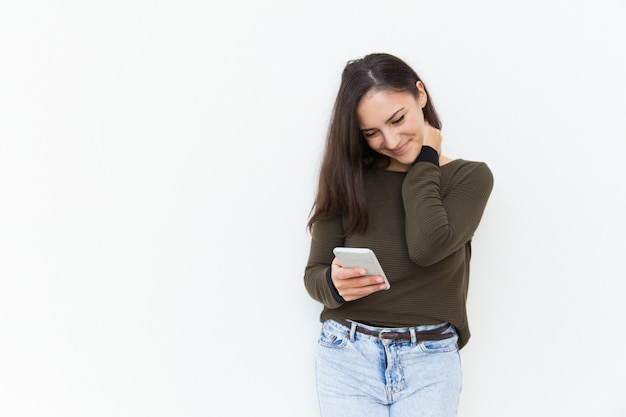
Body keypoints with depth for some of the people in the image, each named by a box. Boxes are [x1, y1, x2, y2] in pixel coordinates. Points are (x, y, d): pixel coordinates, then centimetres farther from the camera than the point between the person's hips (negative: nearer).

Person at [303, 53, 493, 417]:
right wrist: (334, 285, -20)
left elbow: (428, 247, -19)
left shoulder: (471, 177, -2)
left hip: (430, 362, -1)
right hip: (347, 355, 1)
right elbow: (314, 273, 3)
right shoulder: (348, 181, 1)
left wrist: (425, 159, -8)